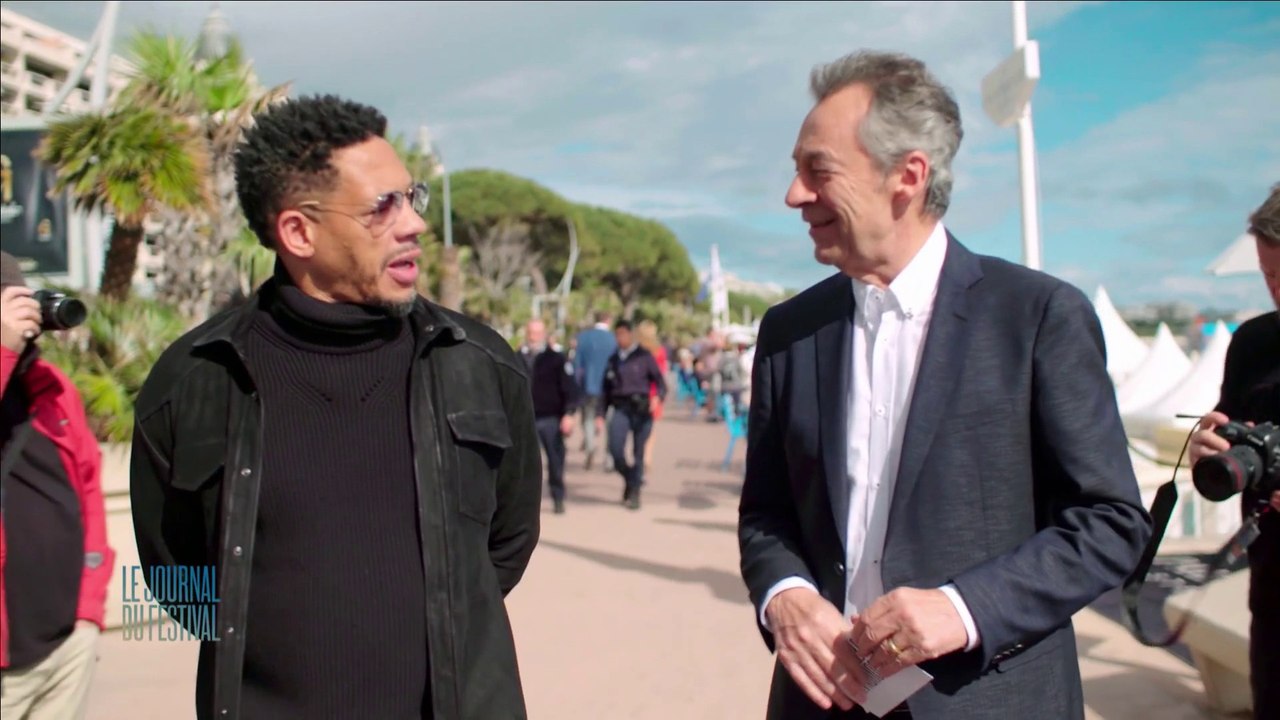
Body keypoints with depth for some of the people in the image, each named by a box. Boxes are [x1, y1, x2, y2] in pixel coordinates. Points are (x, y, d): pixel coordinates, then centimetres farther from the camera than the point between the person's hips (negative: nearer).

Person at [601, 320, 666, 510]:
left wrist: (658, 397, -20)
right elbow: (606, 389, 18)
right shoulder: (613, 360, 15)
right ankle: (629, 479, 10)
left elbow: (660, 381, 0)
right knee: (615, 447, -16)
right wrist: (601, 414, 13)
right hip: (621, 409, 2)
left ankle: (635, 493, 10)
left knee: (638, 452, -1)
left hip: (641, 408, -2)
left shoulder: (644, 356, 4)